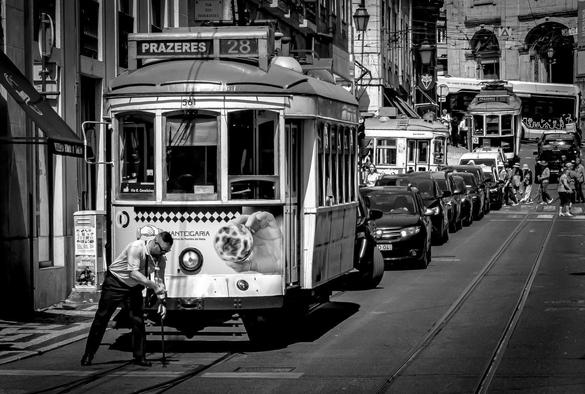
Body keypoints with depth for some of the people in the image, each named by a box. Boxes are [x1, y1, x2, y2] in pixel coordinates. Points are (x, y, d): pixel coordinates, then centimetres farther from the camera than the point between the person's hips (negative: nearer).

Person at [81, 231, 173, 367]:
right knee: (102, 317, -1)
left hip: (134, 287, 5)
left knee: (138, 320, -4)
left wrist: (162, 302, -14)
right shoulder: (136, 247, -29)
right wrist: (152, 285, -40)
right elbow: (133, 273, -36)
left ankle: (139, 357, 5)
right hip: (116, 283, -5)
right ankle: (88, 354, 7)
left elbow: (160, 281, -2)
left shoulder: (160, 259, -9)